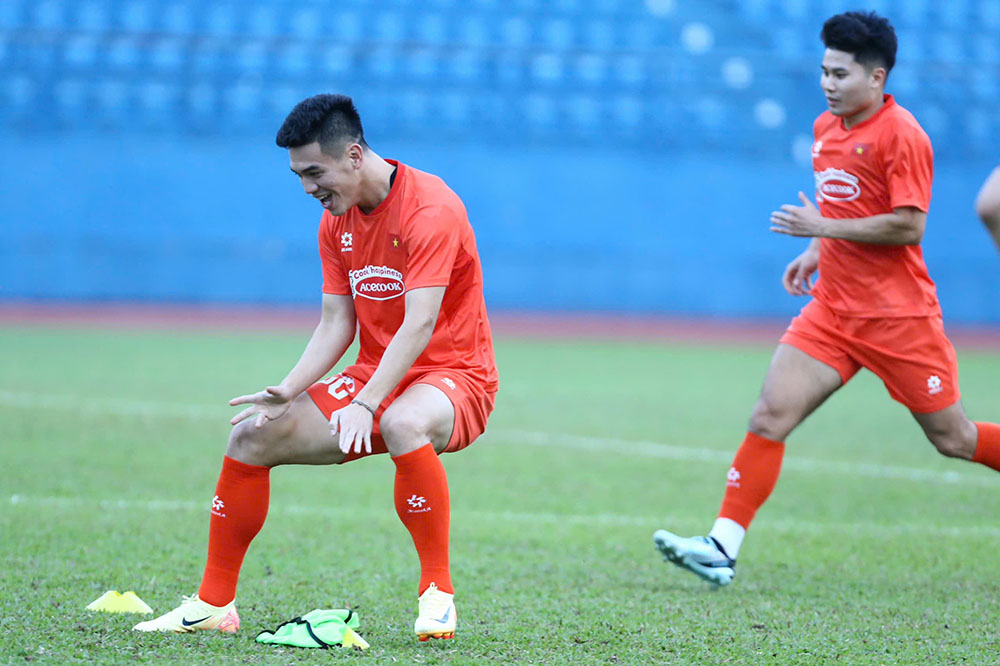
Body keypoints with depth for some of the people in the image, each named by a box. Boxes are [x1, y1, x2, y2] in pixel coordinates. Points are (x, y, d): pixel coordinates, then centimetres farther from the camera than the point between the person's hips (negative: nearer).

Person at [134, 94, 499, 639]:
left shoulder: (430, 208, -19)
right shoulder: (336, 220, 6)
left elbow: (419, 325, -28)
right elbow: (335, 325, 6)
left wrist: (366, 403, -37)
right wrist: (288, 391, -10)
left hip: (453, 374, -8)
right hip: (374, 377, 8)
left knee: (404, 424, -41)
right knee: (252, 436, -5)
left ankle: (437, 593, -28)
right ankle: (213, 604, 6)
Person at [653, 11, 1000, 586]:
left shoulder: (901, 134, -13)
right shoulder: (826, 129, 11)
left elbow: (908, 225, -20)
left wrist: (823, 229, -19)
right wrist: (817, 253, 11)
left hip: (899, 315, -6)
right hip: (833, 310, 7)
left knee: (953, 439, 3)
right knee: (770, 415, -8)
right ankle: (722, 549, -11)